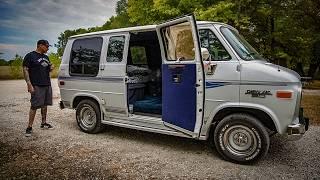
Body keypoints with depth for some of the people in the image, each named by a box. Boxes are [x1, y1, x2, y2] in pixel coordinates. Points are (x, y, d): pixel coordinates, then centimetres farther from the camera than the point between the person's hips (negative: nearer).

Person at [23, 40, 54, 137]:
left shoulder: (46, 57, 17)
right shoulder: (30, 56, -4)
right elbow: (25, 70, -9)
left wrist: (51, 68, 2)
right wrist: (29, 84, -18)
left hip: (47, 85, 7)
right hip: (37, 86, -7)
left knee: (44, 105, 13)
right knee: (34, 106, -8)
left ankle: (43, 123, 23)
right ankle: (29, 127, -1)